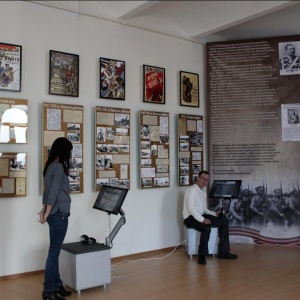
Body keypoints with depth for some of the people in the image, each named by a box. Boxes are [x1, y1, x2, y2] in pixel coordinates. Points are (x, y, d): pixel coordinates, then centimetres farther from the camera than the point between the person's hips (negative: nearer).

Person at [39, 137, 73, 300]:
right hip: (59, 214, -9)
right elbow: (53, 193, -18)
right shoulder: (59, 167, -15)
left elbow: (47, 191, 15)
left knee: (55, 251, 15)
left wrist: (44, 210, 9)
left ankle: (57, 285, 26)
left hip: (55, 214, 9)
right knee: (54, 252, -2)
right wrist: (47, 214, -12)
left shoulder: (51, 166, 13)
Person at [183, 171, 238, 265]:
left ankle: (223, 252, 0)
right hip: (190, 217, -9)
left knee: (224, 222, -1)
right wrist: (202, 220, -28)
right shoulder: (192, 190, -13)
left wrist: (215, 214, 1)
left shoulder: (203, 193, 16)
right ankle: (202, 255, -20)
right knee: (206, 228, -37)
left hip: (201, 216, 9)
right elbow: (190, 208, -22)